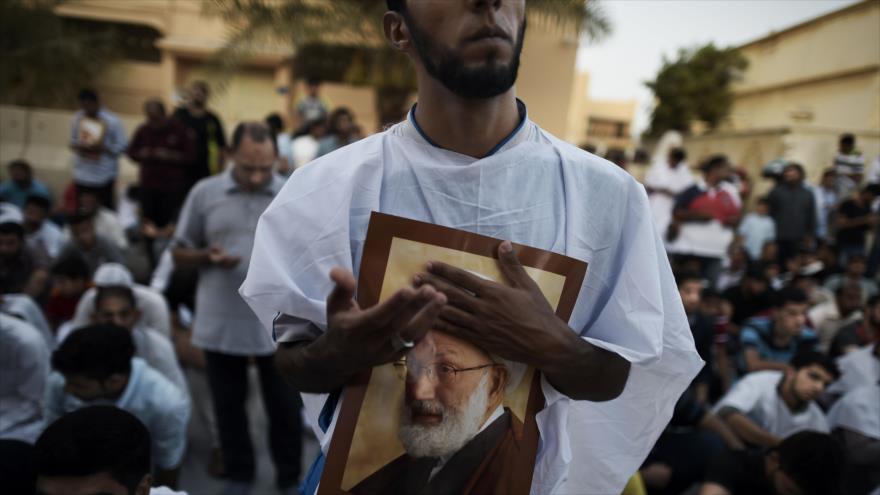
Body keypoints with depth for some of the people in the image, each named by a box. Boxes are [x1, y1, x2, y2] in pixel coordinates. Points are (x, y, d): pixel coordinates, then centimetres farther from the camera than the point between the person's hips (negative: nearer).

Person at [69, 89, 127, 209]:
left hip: (104, 177, -4)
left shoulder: (112, 121, -10)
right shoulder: (78, 118, 3)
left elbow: (122, 146, -9)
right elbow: (73, 140, 14)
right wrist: (77, 146, -9)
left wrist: (103, 148, -23)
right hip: (82, 176, 4)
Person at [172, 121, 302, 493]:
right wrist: (207, 257, -15)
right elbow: (179, 255, 6)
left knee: (284, 406, 10)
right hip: (220, 325, 1)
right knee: (229, 406, 16)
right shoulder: (204, 193, 0)